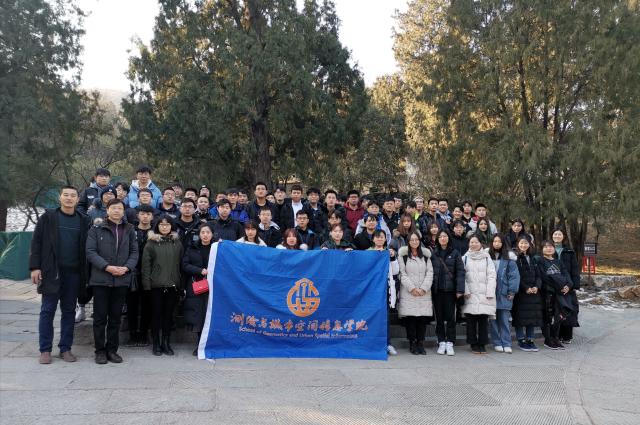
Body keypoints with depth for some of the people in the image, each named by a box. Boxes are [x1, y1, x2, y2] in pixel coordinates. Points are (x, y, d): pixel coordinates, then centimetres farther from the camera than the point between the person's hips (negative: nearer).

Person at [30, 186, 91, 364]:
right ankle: (45, 350, 11)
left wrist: (85, 273, 2)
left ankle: (65, 348, 17)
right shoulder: (48, 217, 2)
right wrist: (35, 267, -8)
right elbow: (36, 242, 0)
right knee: (47, 311, 2)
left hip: (74, 273, 2)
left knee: (69, 311, 8)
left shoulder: (84, 221, 6)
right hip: (51, 271, -2)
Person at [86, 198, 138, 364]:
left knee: (115, 317, 9)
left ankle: (112, 349, 19)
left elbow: (134, 251, 8)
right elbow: (90, 252, -5)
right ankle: (100, 350, 14)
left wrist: (126, 267, -10)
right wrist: (107, 267, -16)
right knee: (100, 317, 3)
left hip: (122, 280, 2)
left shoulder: (129, 230, 11)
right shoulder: (96, 230, 2)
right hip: (101, 280, -2)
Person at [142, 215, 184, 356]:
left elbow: (181, 263, 8)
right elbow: (146, 264, -2)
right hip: (156, 284, -2)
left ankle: (166, 343, 18)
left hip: (173, 284, 2)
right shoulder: (151, 243, 0)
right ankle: (156, 344, 15)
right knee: (156, 313, 5)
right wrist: (147, 283, -8)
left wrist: (182, 283, 3)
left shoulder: (177, 243, 8)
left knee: (169, 314, 8)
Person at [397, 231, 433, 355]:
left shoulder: (426, 255, 13)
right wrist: (412, 288, -10)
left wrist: (423, 288, -5)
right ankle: (412, 343, 4)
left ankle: (421, 343, 7)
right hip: (408, 293, -2)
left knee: (423, 318, -2)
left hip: (424, 293, 3)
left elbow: (430, 273, 7)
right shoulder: (403, 255, 3)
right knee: (410, 318, -5)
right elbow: (402, 274, -2)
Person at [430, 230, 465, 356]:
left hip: (450, 290, -2)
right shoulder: (433, 254, 7)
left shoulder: (455, 253, 2)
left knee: (450, 317, 0)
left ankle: (450, 343, 6)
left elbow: (460, 272, -2)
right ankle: (441, 342, 15)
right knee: (439, 317, 7)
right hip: (437, 290, 2)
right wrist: (429, 288, -5)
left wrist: (460, 289, -10)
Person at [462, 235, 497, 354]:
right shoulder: (465, 258, 11)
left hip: (484, 295, 0)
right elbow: (462, 276, 4)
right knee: (471, 320, 0)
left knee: (483, 320, -1)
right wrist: (465, 290, -8)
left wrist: (490, 293, -6)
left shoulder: (487, 258, 11)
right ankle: (473, 344, 9)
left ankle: (482, 344, 8)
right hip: (470, 294, 0)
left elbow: (491, 276, 4)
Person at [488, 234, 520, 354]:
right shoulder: (488, 256, 6)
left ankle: (506, 344, 7)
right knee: (493, 319, 4)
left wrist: (512, 291, -8)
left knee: (504, 319, 1)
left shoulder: (509, 257, 1)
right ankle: (497, 343, 13)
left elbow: (514, 275, -2)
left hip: (504, 293, -2)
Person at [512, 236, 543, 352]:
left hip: (534, 292, 6)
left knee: (533, 316, 7)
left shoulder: (532, 259, 17)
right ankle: (521, 340, 3)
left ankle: (529, 340, 14)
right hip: (520, 293, -6)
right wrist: (526, 288, -16)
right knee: (521, 316, -4)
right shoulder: (515, 258, -4)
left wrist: (536, 286, -5)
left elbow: (538, 275, 13)